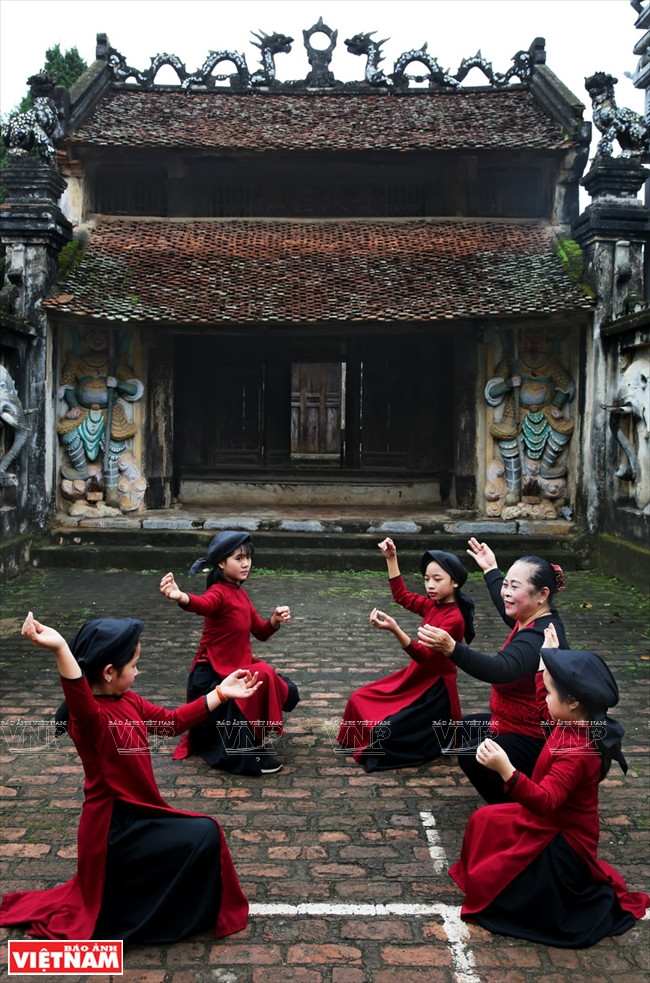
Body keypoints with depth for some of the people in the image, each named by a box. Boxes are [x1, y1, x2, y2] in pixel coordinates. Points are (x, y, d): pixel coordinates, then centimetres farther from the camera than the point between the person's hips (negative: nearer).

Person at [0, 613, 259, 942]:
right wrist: (60, 648, -70)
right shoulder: (90, 717, -27)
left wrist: (221, 693, 8)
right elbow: (80, 701, -51)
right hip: (114, 827, -9)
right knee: (203, 835, -11)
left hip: (135, 816, 9)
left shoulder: (128, 701, 1)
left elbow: (171, 721, 11)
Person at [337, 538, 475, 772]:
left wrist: (394, 629, -42)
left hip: (434, 689, -8)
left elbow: (426, 656, -29)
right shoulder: (433, 606, 1)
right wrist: (391, 559, 7)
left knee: (384, 732, -15)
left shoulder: (454, 619, -22)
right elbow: (402, 596, 16)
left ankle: (440, 737, 6)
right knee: (360, 701, 6)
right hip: (416, 678, 9)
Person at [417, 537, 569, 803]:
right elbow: (507, 607, 27)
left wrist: (452, 648, -61)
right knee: (465, 728, 26)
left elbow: (501, 669, -48)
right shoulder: (530, 619, 1)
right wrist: (491, 570, 36)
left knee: (474, 758, -32)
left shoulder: (539, 637, -29)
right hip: (520, 724, 11)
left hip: (536, 742, -11)